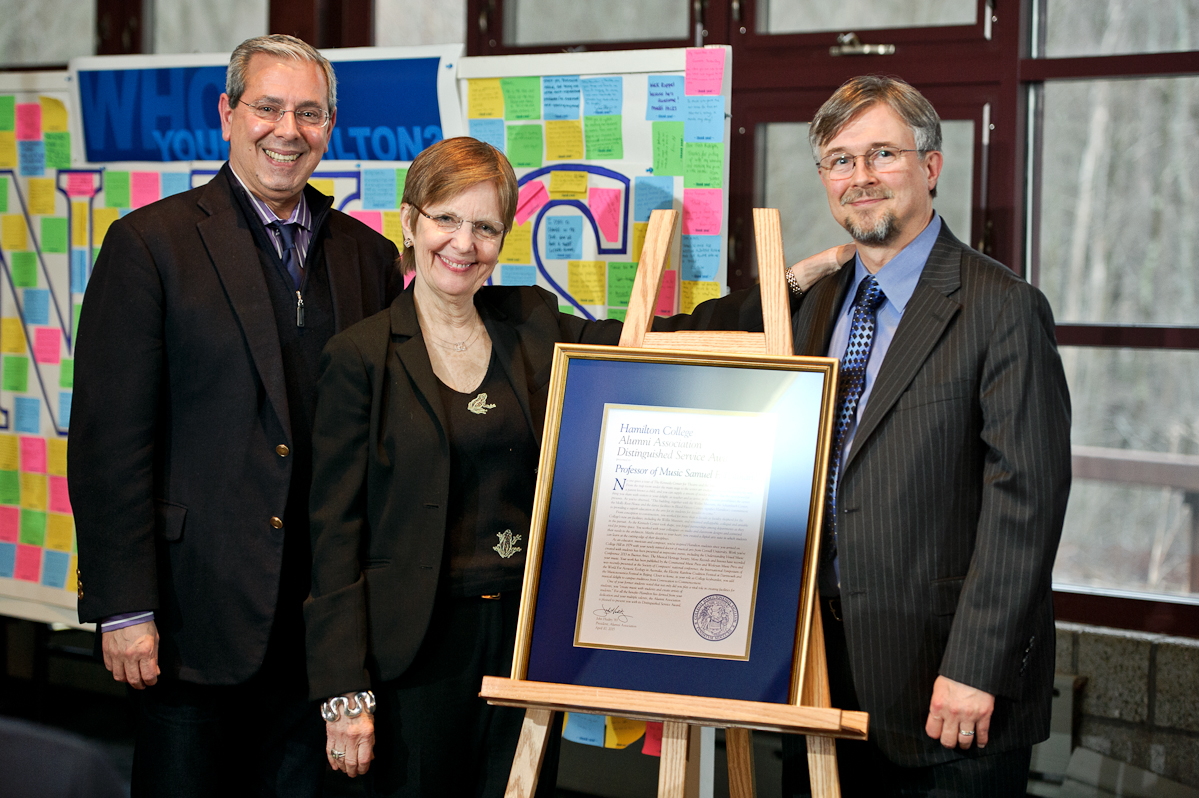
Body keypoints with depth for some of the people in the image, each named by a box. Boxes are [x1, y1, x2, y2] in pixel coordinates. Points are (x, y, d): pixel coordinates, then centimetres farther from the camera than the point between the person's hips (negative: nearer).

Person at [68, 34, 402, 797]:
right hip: (200, 609, -4)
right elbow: (109, 439, -8)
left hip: (325, 615, 4)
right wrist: (124, 609, -12)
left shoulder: (369, 255, 9)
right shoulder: (150, 243, -4)